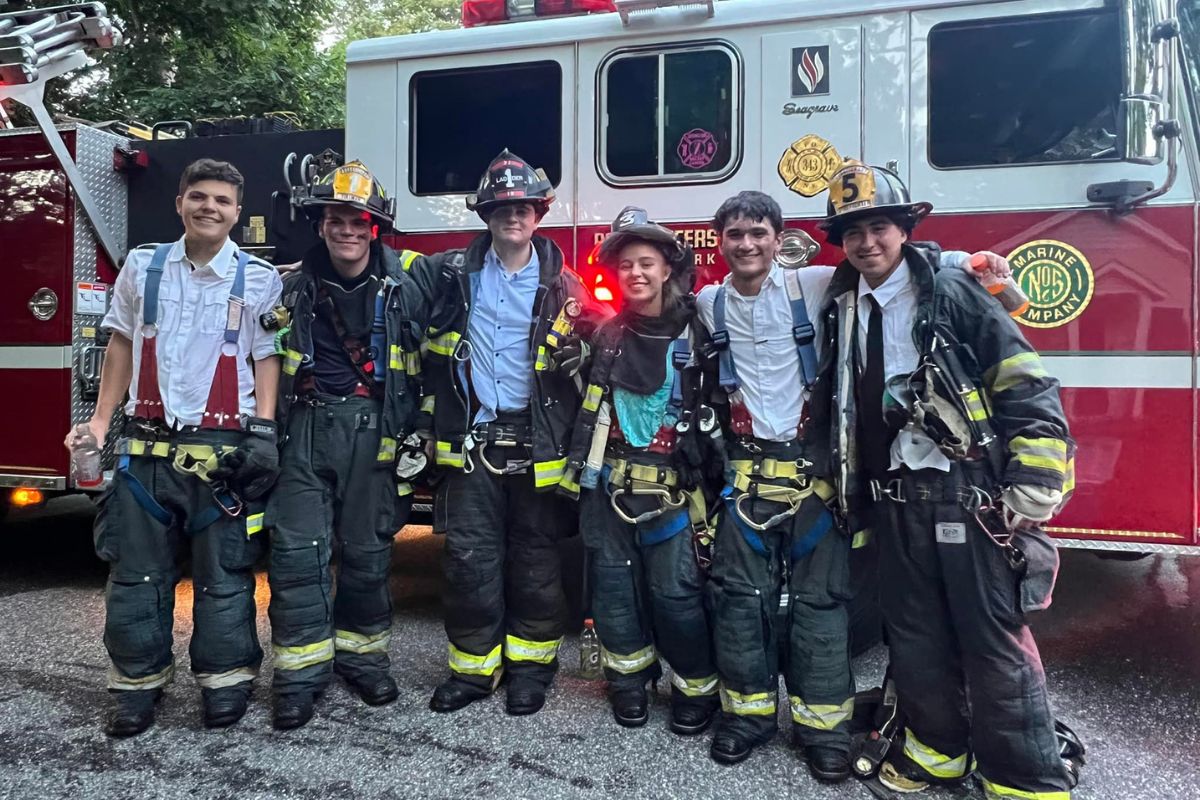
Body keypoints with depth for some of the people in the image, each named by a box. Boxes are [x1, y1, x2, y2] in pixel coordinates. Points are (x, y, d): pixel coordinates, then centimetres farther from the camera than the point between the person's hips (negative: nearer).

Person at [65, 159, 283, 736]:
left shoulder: (260, 279, 0)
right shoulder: (143, 266, 9)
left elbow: (267, 358, 0)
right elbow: (122, 344, 14)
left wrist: (263, 431, -10)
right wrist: (101, 417, 10)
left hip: (222, 449, -3)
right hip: (146, 445, 3)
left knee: (224, 574, 4)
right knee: (137, 571, 10)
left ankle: (226, 679, 20)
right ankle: (138, 683, 24)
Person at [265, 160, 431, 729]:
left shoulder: (406, 283, 1)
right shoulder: (293, 285, 5)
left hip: (372, 433, 0)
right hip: (305, 430, 1)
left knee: (367, 552, 8)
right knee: (297, 551, -3)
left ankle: (362, 655, 26)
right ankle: (301, 672, 9)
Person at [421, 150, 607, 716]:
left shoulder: (561, 285, 3)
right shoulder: (452, 274, 6)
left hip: (536, 444, -1)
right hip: (470, 440, 1)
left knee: (535, 558, 8)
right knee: (469, 557, 4)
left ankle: (531, 664, 24)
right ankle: (474, 666, 20)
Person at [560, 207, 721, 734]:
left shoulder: (693, 334, -1)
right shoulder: (604, 334, 7)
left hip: (670, 487, -3)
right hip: (609, 484, 3)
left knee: (676, 590, -2)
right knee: (613, 583, 9)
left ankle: (696, 686, 19)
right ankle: (630, 678, 29)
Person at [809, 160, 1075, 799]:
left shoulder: (952, 293, -6)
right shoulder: (840, 310, 10)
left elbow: (1029, 391, -9)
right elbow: (835, 408, 20)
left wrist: (1030, 497, -14)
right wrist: (850, 493, 19)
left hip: (969, 497, -5)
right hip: (896, 503, 5)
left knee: (996, 644, 2)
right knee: (914, 639, 15)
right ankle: (938, 747, 35)